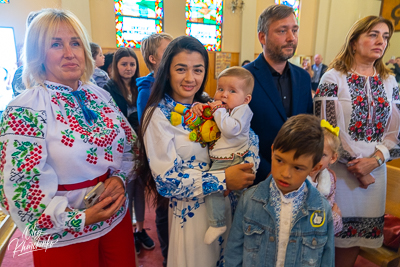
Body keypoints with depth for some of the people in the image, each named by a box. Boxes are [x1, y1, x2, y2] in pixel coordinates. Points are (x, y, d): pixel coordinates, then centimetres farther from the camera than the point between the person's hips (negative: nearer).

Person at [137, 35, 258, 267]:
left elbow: (249, 135, 1)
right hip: (190, 211, -5)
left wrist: (248, 165, -19)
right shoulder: (158, 115, -15)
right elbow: (167, 180, -20)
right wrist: (224, 180, -22)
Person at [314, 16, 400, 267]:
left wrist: (374, 160, -11)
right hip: (339, 171, -4)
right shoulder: (333, 78, -7)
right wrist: (357, 169, -9)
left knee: (358, 235, 15)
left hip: (375, 170, 5)